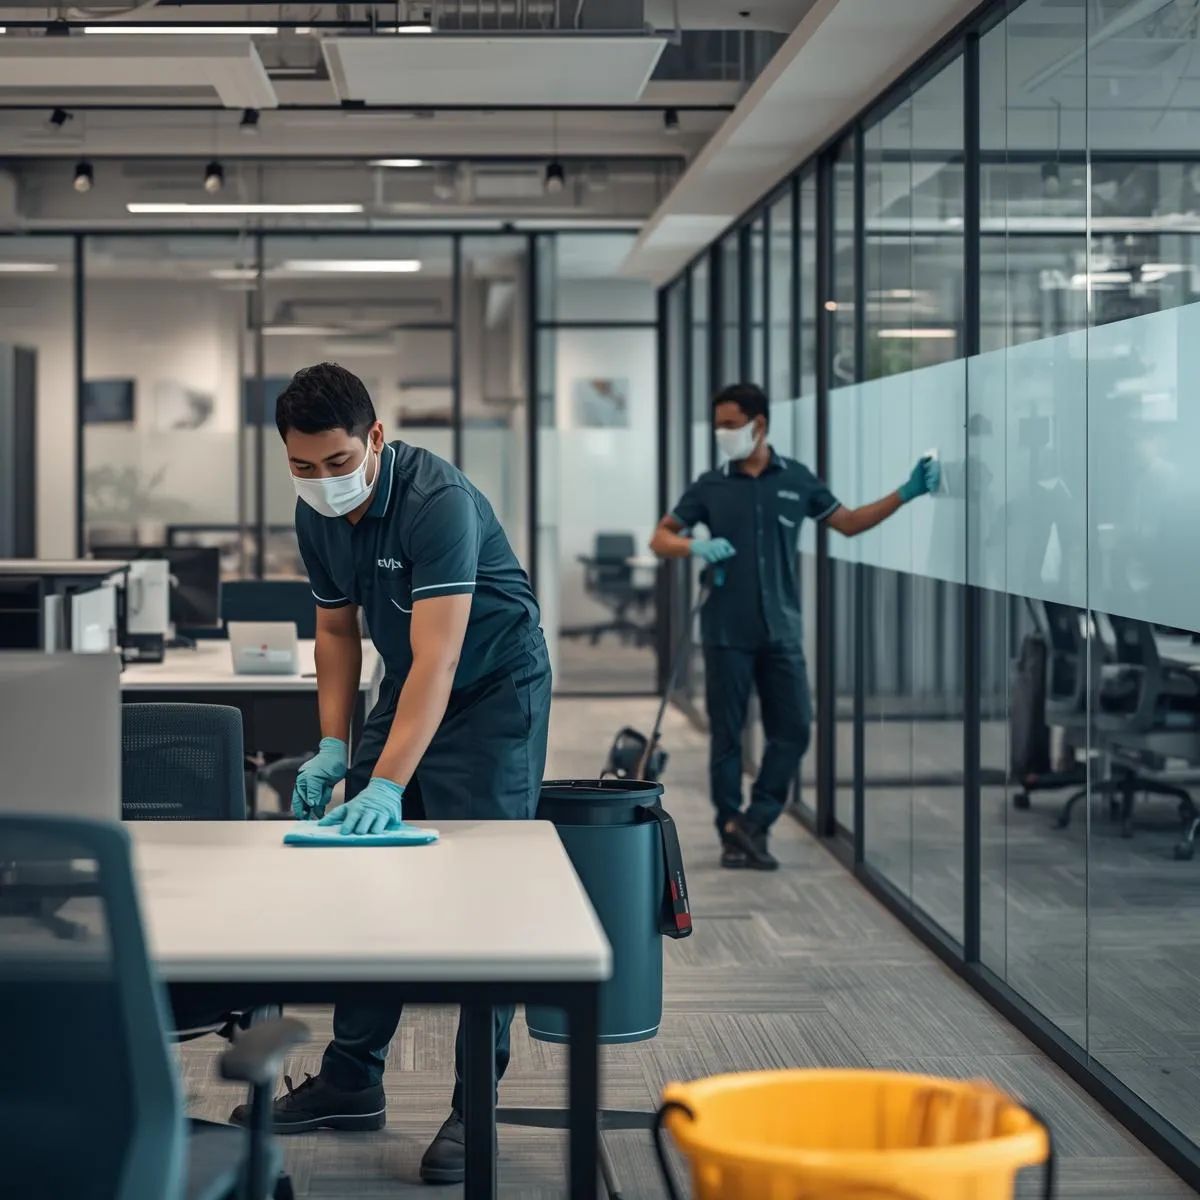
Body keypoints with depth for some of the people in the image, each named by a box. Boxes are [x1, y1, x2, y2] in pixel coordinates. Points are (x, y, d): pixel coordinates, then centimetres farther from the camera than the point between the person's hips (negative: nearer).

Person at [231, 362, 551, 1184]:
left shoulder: (437, 501, -30)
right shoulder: (317, 515, -6)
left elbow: (437, 661, -36)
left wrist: (387, 786, -42)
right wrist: (332, 746, 0)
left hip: (495, 690, -7)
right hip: (407, 690, 7)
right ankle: (352, 1083, 16)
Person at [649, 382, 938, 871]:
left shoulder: (796, 479, 4)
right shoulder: (710, 486, 2)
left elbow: (848, 523, 11)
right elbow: (661, 538, 6)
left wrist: (905, 493, 1)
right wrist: (696, 547, -15)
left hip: (780, 630, 1)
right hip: (726, 633, -1)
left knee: (793, 730, -2)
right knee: (726, 735, 3)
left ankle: (753, 823, 11)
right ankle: (732, 836, 13)